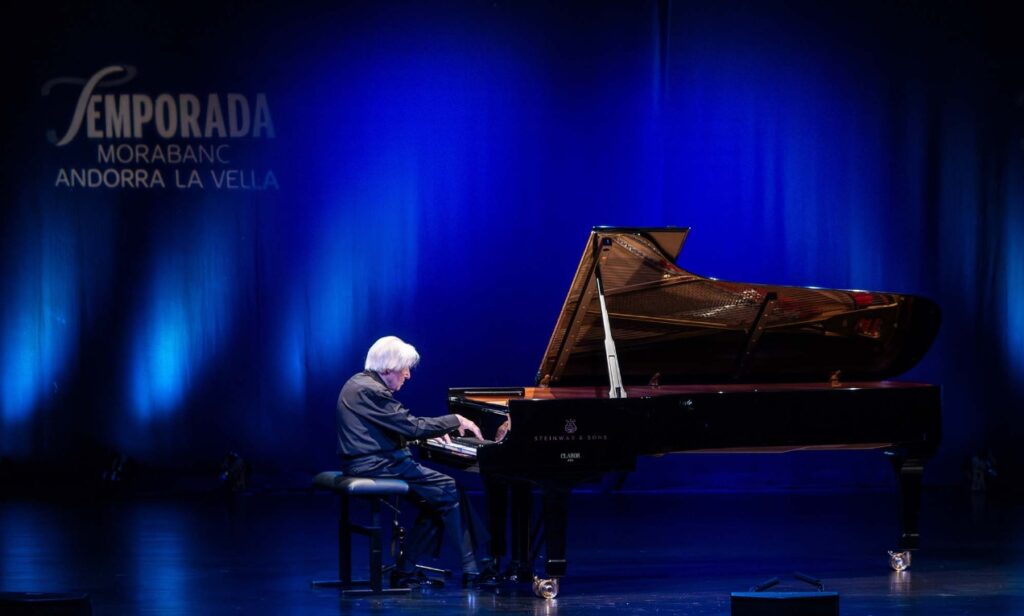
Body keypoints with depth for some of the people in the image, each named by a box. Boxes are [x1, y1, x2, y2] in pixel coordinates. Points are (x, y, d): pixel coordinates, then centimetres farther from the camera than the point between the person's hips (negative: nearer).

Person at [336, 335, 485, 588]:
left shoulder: (362, 384, 15)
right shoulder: (370, 391, -18)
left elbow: (397, 425, 22)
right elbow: (412, 427, -19)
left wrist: (434, 430, 13)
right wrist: (455, 421, -10)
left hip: (367, 464, 11)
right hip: (376, 467, -11)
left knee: (437, 498, 11)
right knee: (449, 490, -11)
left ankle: (405, 571, 9)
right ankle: (471, 568, -9)